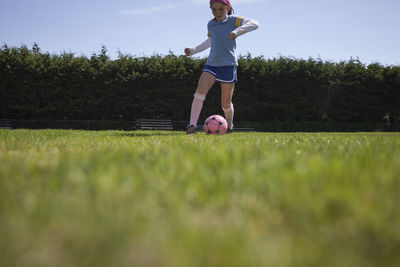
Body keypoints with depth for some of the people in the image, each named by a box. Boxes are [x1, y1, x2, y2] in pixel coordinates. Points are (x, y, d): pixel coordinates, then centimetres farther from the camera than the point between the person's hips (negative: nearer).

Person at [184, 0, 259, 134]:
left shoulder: (234, 20, -2)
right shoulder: (210, 25, 13)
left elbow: (254, 23, -16)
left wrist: (237, 31, -29)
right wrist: (193, 50, 23)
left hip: (228, 64, -4)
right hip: (212, 64, 4)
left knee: (226, 103, 2)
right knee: (200, 91, -20)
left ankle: (229, 124, 31)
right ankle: (192, 125, -21)